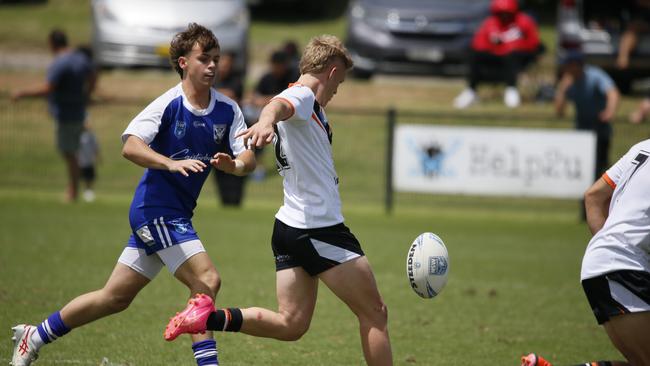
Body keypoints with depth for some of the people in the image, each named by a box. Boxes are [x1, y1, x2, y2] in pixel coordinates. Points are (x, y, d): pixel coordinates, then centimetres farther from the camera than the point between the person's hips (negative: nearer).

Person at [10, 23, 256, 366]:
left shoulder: (227, 110, 2)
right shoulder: (168, 104, -13)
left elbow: (248, 158, -5)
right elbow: (130, 146, -25)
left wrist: (235, 164, -29)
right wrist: (172, 163, -40)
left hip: (176, 216, 7)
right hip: (156, 207, -7)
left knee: (116, 297, 12)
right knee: (206, 280, -19)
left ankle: (33, 337, 25)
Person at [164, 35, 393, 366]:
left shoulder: (304, 102, 18)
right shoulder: (304, 96, -11)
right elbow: (278, 104, -36)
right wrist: (267, 119, -57)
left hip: (289, 227, 10)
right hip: (320, 228, -10)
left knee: (291, 324, 6)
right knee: (374, 314, 0)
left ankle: (209, 317, -8)